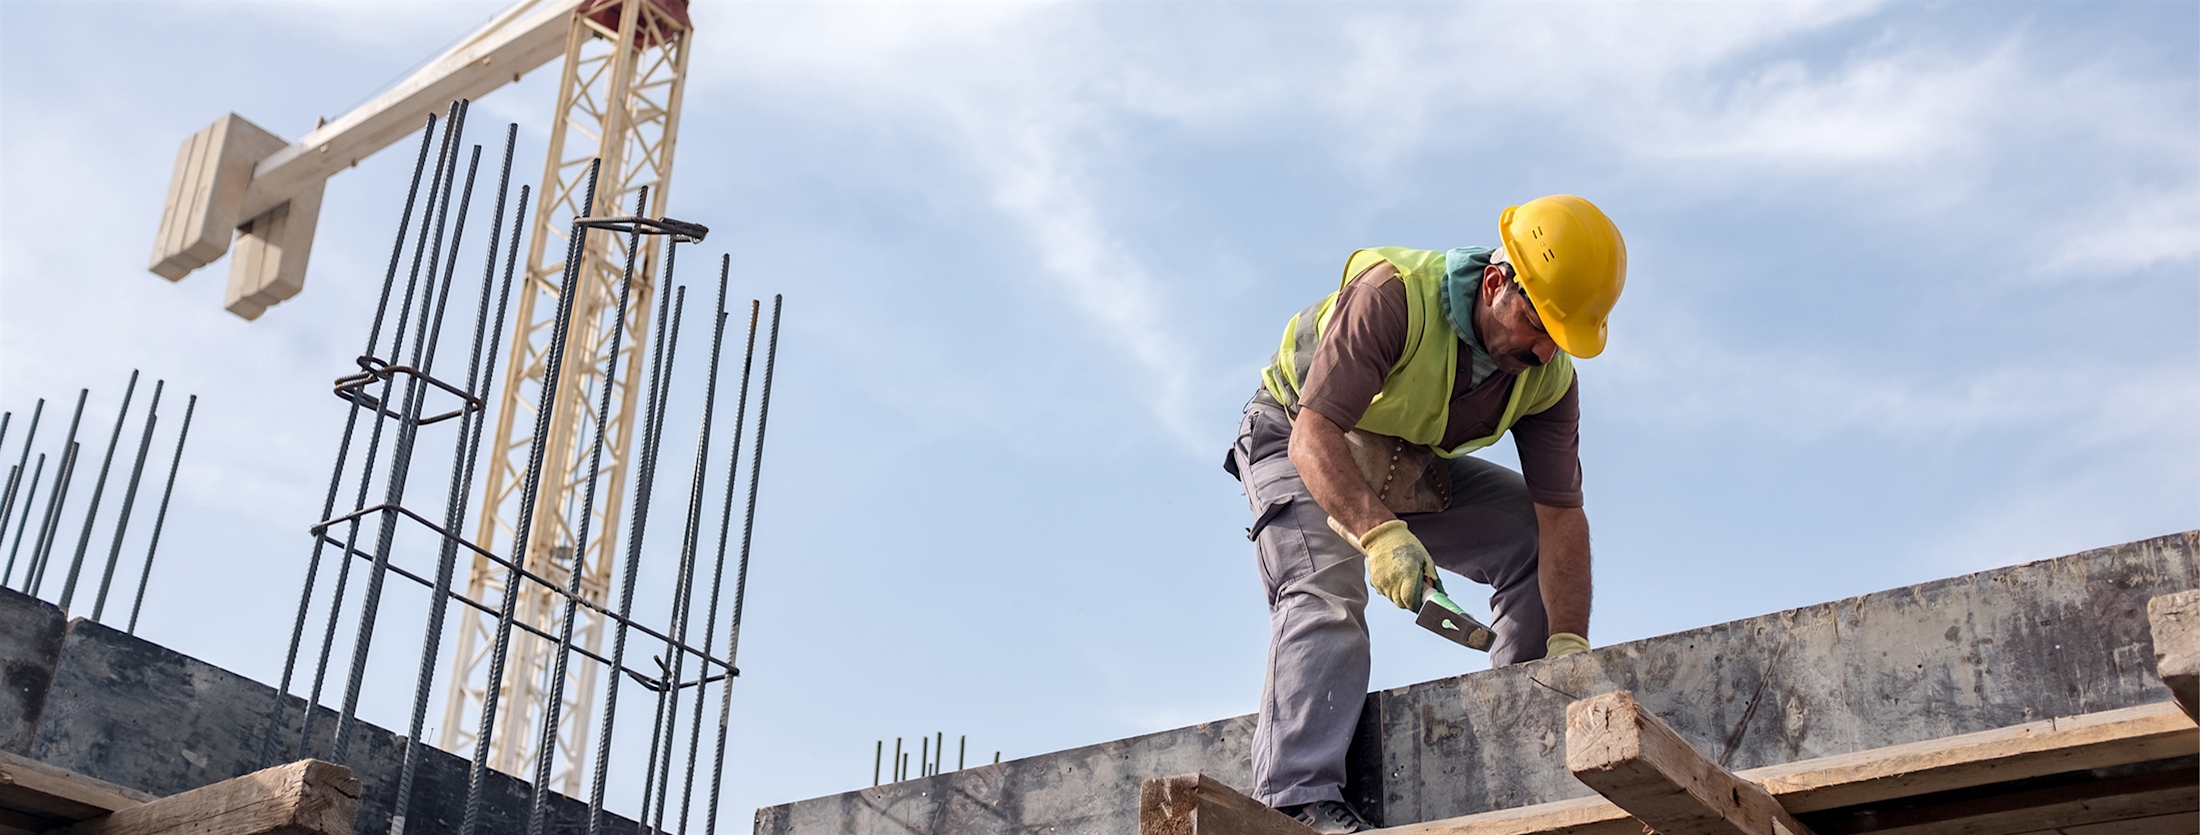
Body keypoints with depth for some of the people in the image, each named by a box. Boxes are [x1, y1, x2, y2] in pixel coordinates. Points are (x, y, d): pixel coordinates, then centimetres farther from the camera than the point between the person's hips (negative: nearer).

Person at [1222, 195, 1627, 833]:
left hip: (1412, 472, 6)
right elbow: (1313, 438, -41)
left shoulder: (1548, 374, -17)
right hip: (1298, 448, -5)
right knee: (1326, 592, -29)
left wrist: (1568, 647, -30)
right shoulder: (1393, 296, -35)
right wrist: (1381, 535, -56)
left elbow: (1561, 515, -19)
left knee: (1539, 543, -8)